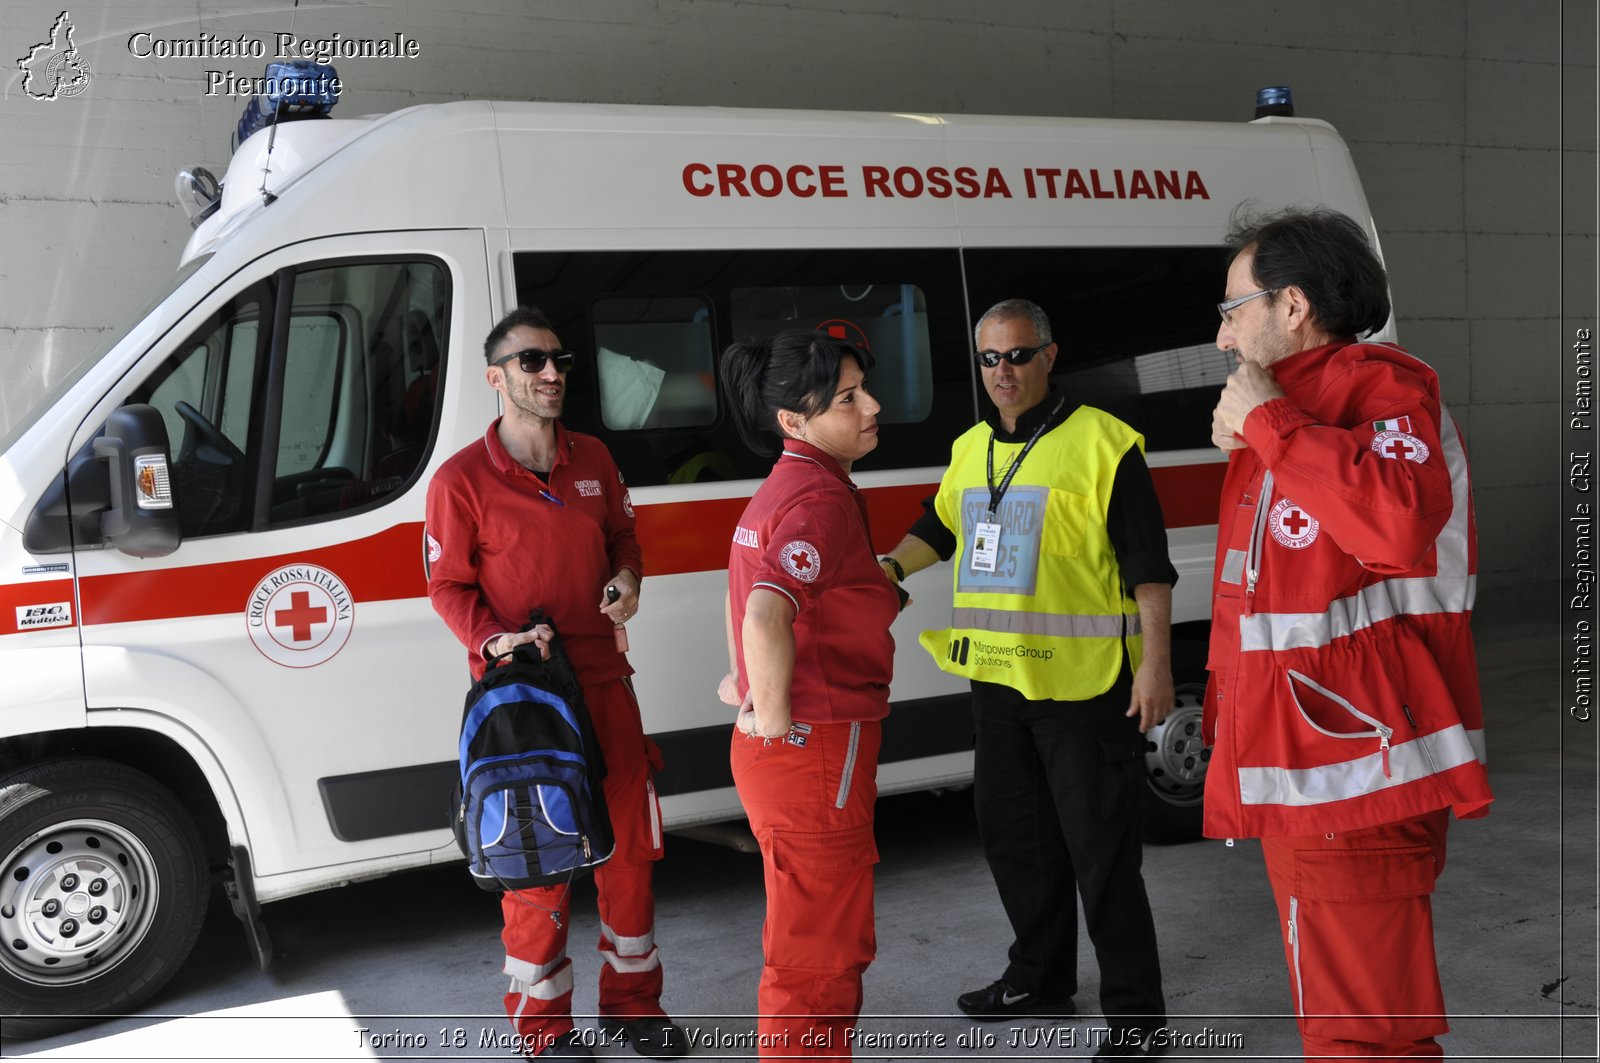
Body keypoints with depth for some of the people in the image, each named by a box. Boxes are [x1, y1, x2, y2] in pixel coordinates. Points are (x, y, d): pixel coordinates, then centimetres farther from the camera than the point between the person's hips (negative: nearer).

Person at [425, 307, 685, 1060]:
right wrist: (495, 639, -22)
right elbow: (447, 585, -6)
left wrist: (627, 581, -4)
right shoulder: (462, 480, -9)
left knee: (630, 845, 13)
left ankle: (631, 1002, 32)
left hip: (604, 683, 5)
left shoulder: (594, 460, 6)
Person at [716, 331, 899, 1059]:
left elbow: (743, 596, 25)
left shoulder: (782, 489, 11)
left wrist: (745, 683, 23)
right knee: (820, 952, 3)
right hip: (817, 752, -10)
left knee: (810, 937, 24)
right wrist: (772, 717, -24)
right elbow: (765, 616, -36)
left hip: (785, 749, 10)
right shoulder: (822, 498, -21)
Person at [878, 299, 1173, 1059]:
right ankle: (1041, 978, 37)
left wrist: (1156, 665, -15)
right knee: (1014, 837, 18)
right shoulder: (970, 449, 11)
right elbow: (941, 526, 27)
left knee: (1101, 851, -1)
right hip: (997, 681, 7)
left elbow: (1148, 564, -10)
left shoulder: (1101, 442, -9)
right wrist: (891, 568, 10)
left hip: (1084, 686, -7)